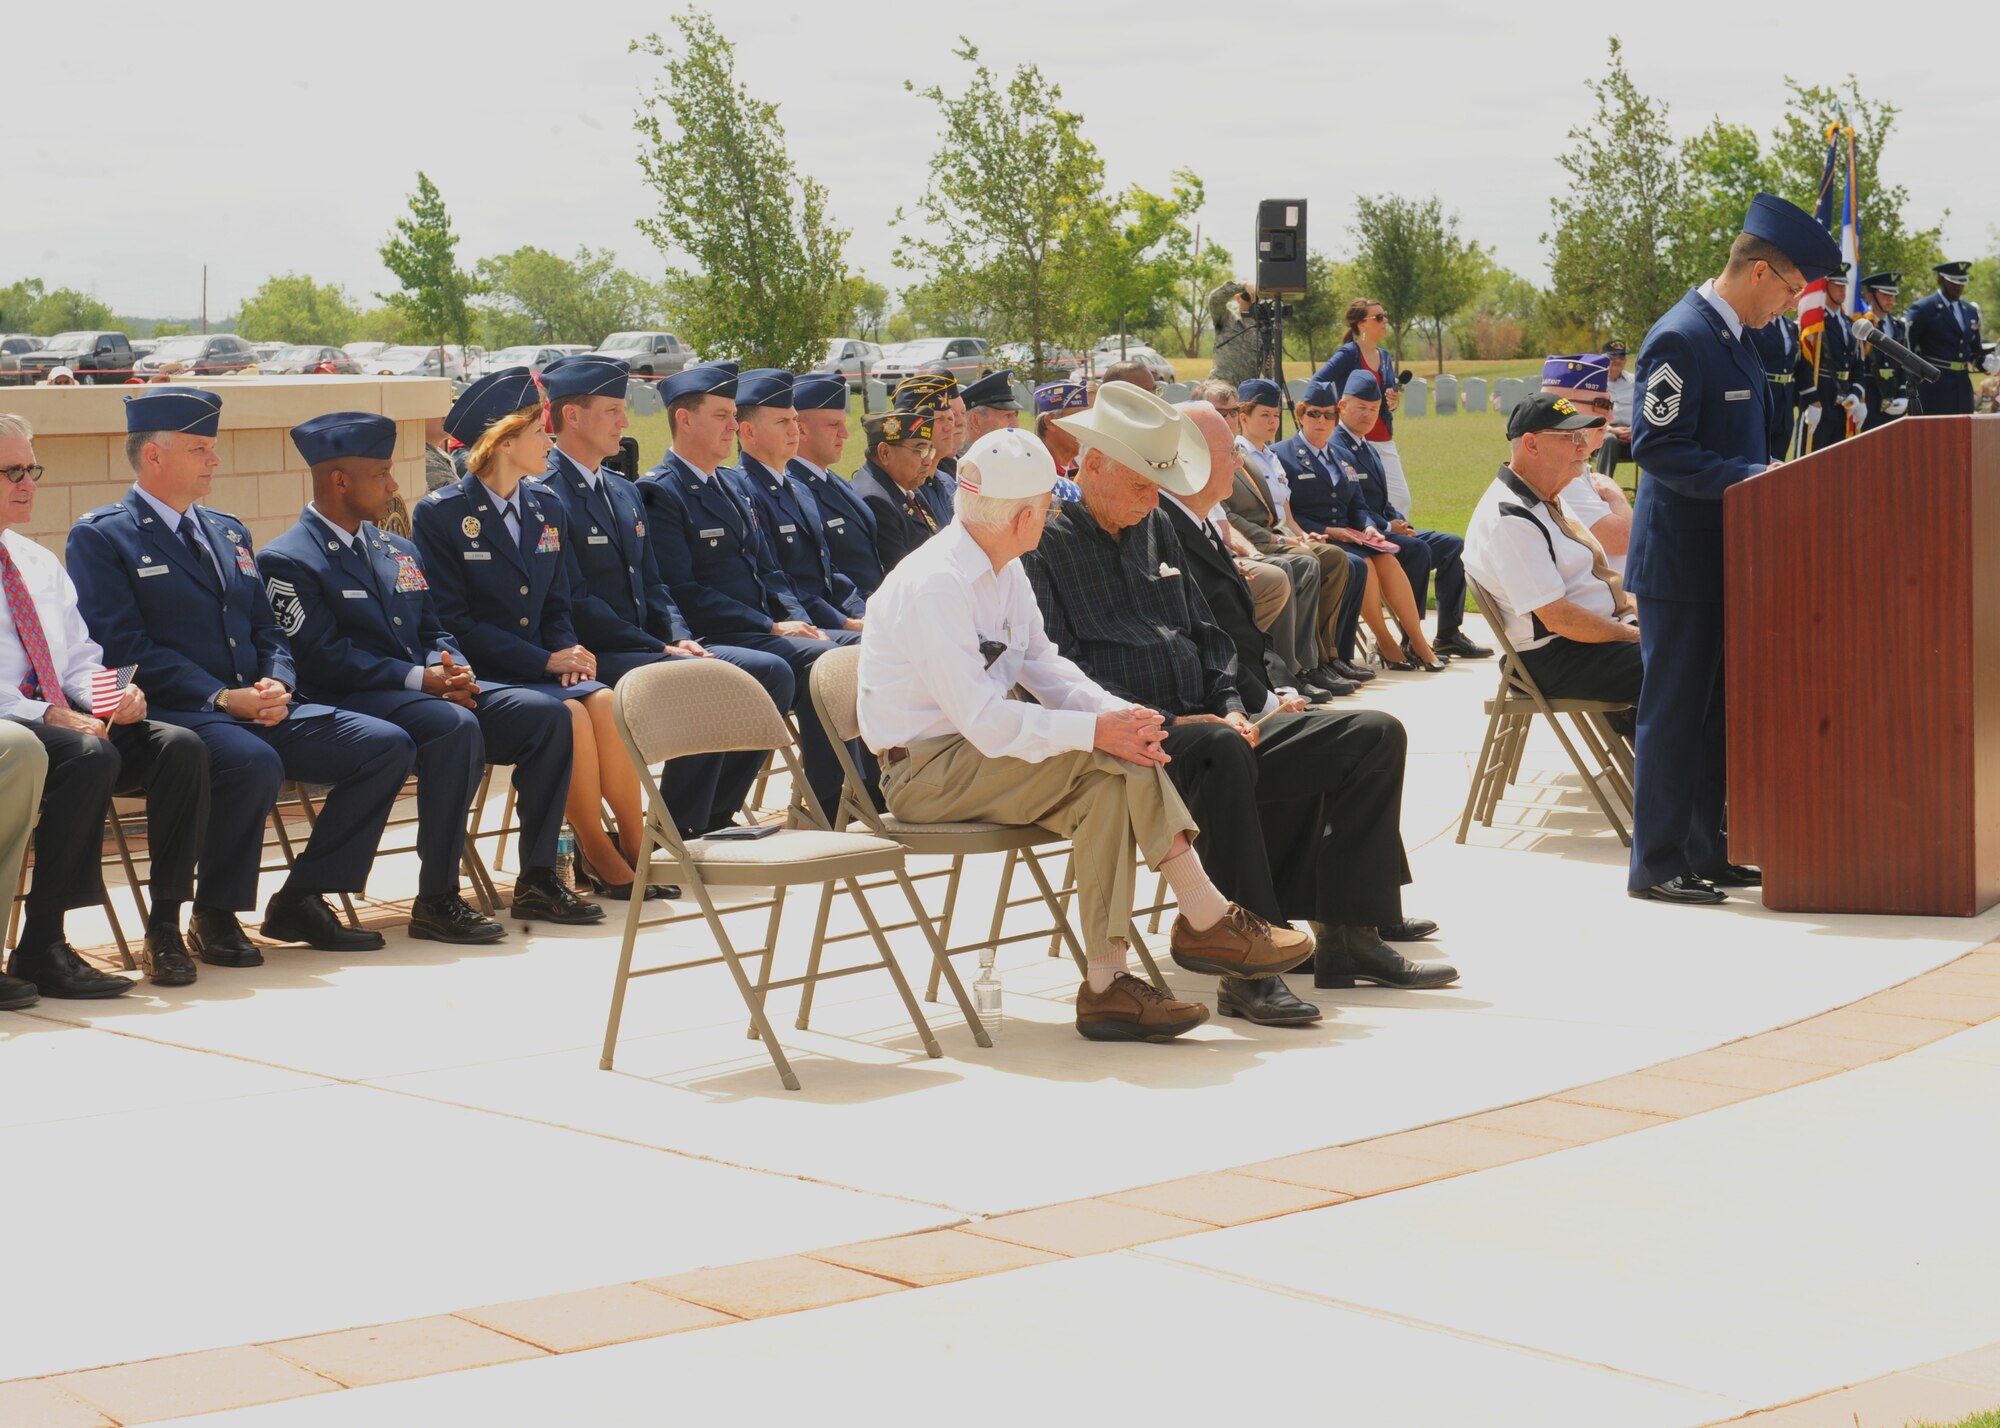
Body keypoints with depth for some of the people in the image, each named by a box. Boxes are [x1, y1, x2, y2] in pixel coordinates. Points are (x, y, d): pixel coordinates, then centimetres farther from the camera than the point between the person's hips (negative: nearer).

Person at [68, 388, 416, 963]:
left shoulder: (229, 532, 23)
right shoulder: (99, 537, 0)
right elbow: (126, 650, -11)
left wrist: (277, 683, -4)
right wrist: (223, 699, -18)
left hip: (258, 709, 7)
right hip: (174, 716, -7)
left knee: (387, 745, -11)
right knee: (253, 762, -38)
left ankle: (300, 900, -2)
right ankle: (214, 915, -15)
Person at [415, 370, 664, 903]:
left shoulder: (546, 509, 14)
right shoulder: (439, 514, -5)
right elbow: (452, 621, -11)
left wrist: (569, 650, -7)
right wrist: (546, 661, -18)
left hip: (543, 669, 5)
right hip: (479, 677, -5)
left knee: (604, 702, -26)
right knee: (570, 713, -30)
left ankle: (634, 844, -18)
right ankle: (599, 855, -17)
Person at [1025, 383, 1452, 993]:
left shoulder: (1154, 527, 22)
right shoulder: (1042, 544, -3)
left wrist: (1232, 709, 4)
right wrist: (1168, 723, -19)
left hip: (1205, 729, 8)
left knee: (1375, 735, -4)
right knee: (1220, 751, -41)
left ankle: (1350, 929, -11)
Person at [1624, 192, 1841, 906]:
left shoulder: (1734, 338, 14)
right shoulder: (1680, 339, -17)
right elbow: (1657, 447, -22)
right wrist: (1748, 478, -24)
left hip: (1721, 554, 10)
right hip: (1682, 559, -10)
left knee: (1711, 711, 14)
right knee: (1674, 710, -4)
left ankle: (1703, 853, 22)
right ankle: (1656, 866, 2)